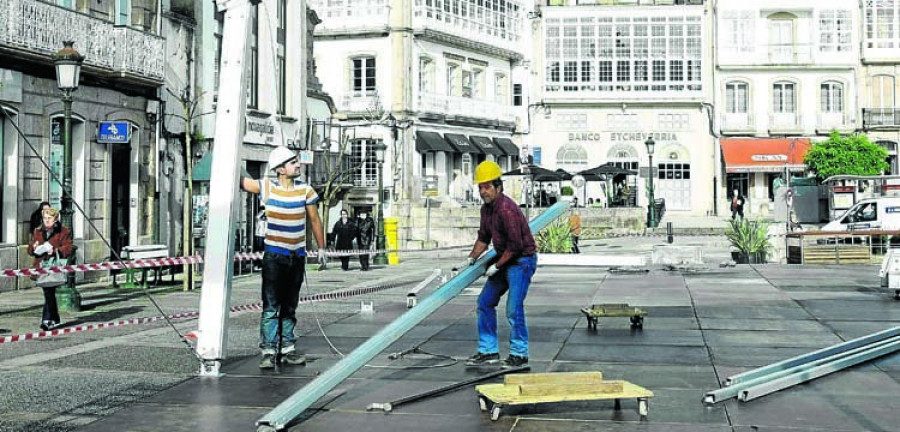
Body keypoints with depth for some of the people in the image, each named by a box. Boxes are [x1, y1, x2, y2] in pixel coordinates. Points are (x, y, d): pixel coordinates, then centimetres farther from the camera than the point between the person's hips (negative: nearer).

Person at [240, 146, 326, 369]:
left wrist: (321, 247, 10)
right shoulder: (266, 187, -5)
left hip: (298, 256, 3)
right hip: (274, 255, -3)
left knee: (290, 306, 10)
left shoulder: (305, 190, -1)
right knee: (271, 305, -7)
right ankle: (269, 351, -5)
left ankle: (287, 348, 16)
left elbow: (314, 220, 8)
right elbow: (240, 181, 2)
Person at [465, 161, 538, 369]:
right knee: (485, 302, 11)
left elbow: (515, 245, -25)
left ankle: (519, 355, 2)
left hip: (522, 261, -10)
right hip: (504, 260, 10)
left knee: (514, 309, -12)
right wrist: (472, 257, 10)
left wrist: (496, 266, -17)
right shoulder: (486, 208, 6)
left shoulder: (507, 209, -24)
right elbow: (483, 237, 20)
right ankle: (488, 351, 18)